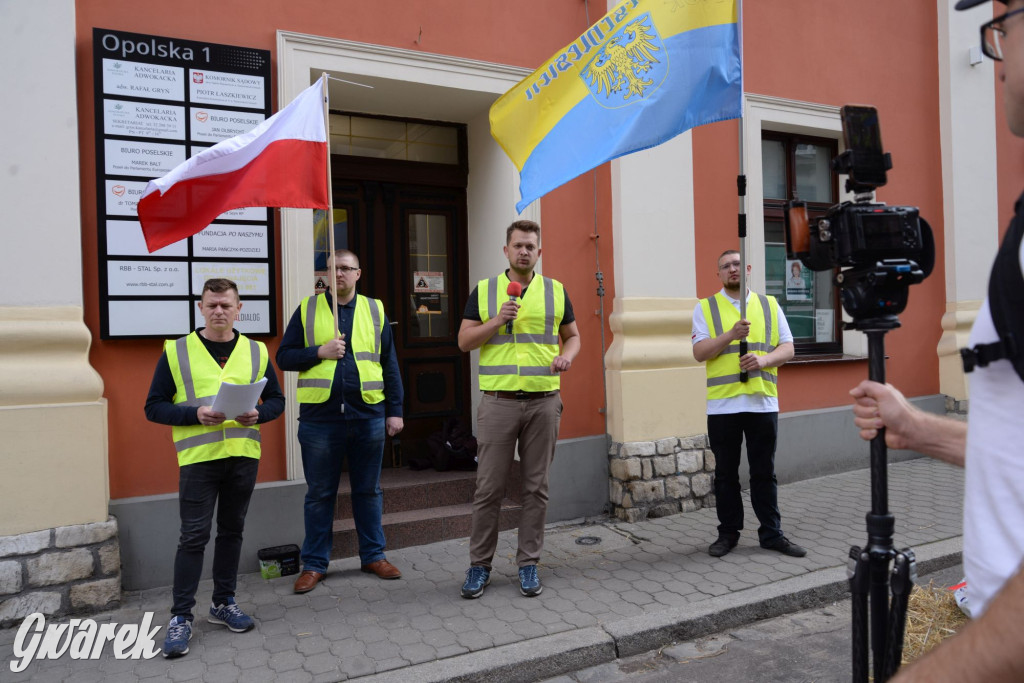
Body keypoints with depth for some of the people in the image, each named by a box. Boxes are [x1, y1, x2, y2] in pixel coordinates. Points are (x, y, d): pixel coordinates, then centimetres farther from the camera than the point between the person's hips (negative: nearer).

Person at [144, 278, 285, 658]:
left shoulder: (256, 351, 8)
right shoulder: (176, 352, 1)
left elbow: (277, 399, 12)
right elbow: (154, 407, 0)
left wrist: (259, 414, -10)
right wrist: (195, 414, -16)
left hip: (243, 456, 3)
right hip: (198, 457, -3)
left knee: (232, 530, 13)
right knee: (194, 536, -1)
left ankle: (224, 604, 28)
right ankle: (181, 617, 11)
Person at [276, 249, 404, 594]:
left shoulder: (375, 310, 9)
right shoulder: (307, 309, 6)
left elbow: (390, 364, 9)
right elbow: (284, 357, 5)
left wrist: (395, 410, 4)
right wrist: (320, 351, -11)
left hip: (368, 414, 1)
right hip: (320, 416, -1)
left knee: (368, 490, 11)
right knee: (319, 494, 7)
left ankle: (373, 556, 24)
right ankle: (314, 564, 19)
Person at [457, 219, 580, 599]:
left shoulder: (556, 291, 9)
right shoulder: (484, 291, 6)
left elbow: (572, 335, 15)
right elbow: (464, 341, 3)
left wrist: (567, 355, -7)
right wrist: (497, 321, -13)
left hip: (544, 401, 2)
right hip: (498, 401, -1)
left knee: (536, 487, 7)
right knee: (489, 487, 2)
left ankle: (528, 564, 20)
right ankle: (479, 565, 17)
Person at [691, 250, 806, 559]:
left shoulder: (770, 305, 11)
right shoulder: (705, 307, 4)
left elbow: (787, 348, 7)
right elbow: (699, 352, -5)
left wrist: (764, 359, -13)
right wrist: (731, 334, -19)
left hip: (763, 401, 2)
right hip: (722, 404, -1)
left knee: (764, 472, 9)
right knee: (726, 473, 8)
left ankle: (771, 533, 20)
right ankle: (728, 533, 20)